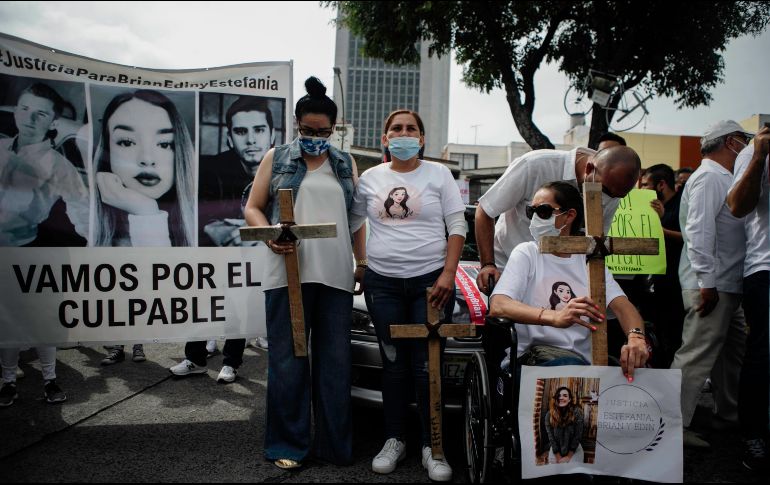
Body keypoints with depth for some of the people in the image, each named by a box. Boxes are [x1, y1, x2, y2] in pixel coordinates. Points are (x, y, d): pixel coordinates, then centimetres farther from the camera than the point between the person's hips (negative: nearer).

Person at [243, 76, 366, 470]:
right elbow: (253, 208, 8)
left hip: (335, 276, 2)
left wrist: (363, 264, 8)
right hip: (287, 272, -2)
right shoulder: (276, 158, 12)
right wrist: (270, 237, -12)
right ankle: (288, 444, 11)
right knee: (288, 361, 0)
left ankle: (335, 445, 14)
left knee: (334, 361, 4)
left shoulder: (346, 165, 18)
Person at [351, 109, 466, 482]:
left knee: (427, 365, -1)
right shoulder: (370, 178, 9)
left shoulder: (438, 174, 4)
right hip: (383, 282, 2)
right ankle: (394, 440, 20)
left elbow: (457, 227, 0)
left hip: (431, 280, -2)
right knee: (393, 364, 7)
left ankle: (431, 447, 11)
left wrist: (448, 274, -10)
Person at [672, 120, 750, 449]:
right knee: (697, 355, -10)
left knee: (734, 351, 19)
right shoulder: (709, 177, -12)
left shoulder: (722, 178, 20)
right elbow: (699, 231, -22)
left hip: (727, 286, 11)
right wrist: (707, 283, -24)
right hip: (712, 286, -11)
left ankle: (729, 413, 33)